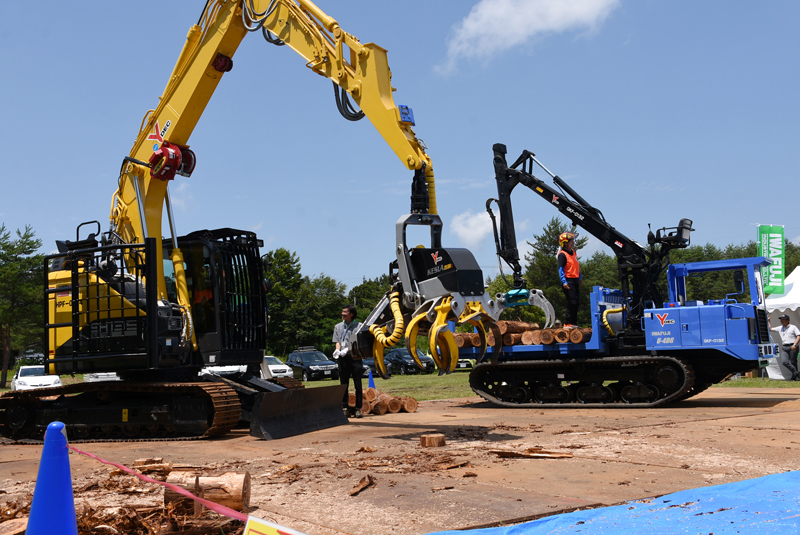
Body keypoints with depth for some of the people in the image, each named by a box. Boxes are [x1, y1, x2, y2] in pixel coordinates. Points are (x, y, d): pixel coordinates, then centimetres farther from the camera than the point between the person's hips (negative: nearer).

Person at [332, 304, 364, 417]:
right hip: (343, 358, 3)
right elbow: (337, 341, 13)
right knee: (344, 384, 3)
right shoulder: (338, 326, 17)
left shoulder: (359, 326, 5)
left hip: (355, 357, -3)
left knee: (358, 384, -2)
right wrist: (337, 350, -8)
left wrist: (347, 349, -17)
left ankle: (358, 408, 2)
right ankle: (345, 408, 7)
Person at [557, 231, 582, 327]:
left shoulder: (573, 252, 15)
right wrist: (564, 282, -25)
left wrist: (580, 277, 29)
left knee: (575, 302, 11)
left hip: (575, 280, 9)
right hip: (568, 282, -9)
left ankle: (573, 322, 17)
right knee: (572, 302, -11)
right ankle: (567, 323, -6)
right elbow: (560, 269, -17)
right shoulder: (562, 254, -12)